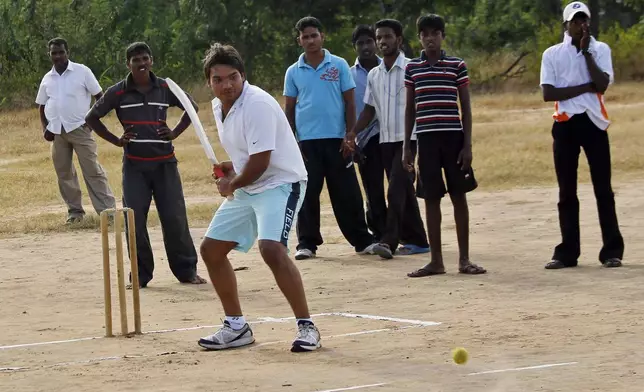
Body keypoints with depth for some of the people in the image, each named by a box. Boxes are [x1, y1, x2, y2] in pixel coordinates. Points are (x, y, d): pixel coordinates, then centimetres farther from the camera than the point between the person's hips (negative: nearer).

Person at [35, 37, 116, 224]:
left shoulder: (82, 71, -2)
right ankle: (75, 210, 18)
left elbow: (99, 96, 0)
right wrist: (45, 128, 5)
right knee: (64, 173, 8)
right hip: (57, 132, 5)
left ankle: (107, 209, -10)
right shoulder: (47, 79, 10)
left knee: (92, 170, -9)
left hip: (79, 128, -5)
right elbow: (42, 106, 19)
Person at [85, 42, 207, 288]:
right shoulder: (117, 93, -2)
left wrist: (175, 133, 4)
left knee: (175, 218, -1)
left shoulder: (165, 89, 2)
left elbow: (191, 107, 17)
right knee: (135, 221, -2)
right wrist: (116, 141, -1)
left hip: (164, 163, 0)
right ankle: (140, 274, 8)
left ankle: (187, 270, 10)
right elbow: (92, 117, 7)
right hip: (134, 166, 0)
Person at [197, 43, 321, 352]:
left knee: (271, 248, -29)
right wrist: (231, 168, 6)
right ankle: (236, 327, 21)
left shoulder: (257, 104, -22)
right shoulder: (219, 106, 6)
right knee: (211, 249, 9)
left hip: (279, 184, -10)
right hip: (246, 188, 10)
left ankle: (306, 327, -20)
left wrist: (231, 185, -8)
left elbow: (260, 162, -24)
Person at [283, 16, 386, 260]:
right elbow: (289, 109, 10)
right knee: (307, 194, 0)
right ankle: (307, 243, 7)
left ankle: (362, 240, 8)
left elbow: (349, 103, 3)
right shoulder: (293, 72, 7)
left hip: (336, 139, -1)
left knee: (347, 193, 1)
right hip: (306, 141, 1)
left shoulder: (339, 66, 3)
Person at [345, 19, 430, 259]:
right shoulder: (373, 75, 13)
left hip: (407, 139, -6)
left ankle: (389, 241, -19)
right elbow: (370, 109, 16)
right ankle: (417, 241, 16)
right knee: (404, 191, 10)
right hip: (385, 140, 6)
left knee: (396, 190, -15)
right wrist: (353, 133, 3)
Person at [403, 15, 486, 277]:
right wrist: (407, 146, 7)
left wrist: (468, 145, -4)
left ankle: (464, 259, 7)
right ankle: (436, 260, 9)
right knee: (431, 198, 3)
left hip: (453, 137, -1)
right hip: (426, 138, 1)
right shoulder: (412, 68, 8)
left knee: (459, 196, 1)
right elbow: (410, 108, 12)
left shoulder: (457, 66, 3)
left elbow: (466, 107, 3)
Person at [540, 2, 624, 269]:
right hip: (564, 124, 1)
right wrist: (585, 87, -10)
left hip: (593, 122, -1)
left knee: (603, 188, -2)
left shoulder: (600, 49, 6)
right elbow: (548, 94, -6)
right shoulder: (552, 54, 6)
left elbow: (602, 84, -10)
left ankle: (612, 250, 0)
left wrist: (586, 52, -10)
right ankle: (567, 252, 8)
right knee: (567, 191, 4)